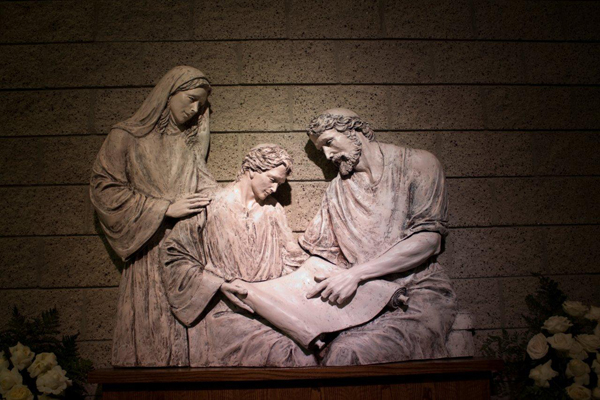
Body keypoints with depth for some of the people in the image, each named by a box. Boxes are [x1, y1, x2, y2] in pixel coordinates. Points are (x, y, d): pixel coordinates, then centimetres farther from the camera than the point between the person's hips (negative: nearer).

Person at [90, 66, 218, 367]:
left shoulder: (189, 143, 17)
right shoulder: (126, 137, 3)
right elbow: (103, 189, -4)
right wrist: (165, 208, -9)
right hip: (151, 250, -4)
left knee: (186, 333, -1)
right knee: (150, 333, -5)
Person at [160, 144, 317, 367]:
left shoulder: (273, 211, 15)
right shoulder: (212, 206, 0)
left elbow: (293, 259, 16)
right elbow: (173, 252, -2)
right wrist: (219, 284, -10)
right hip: (226, 311, -4)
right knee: (284, 353, -29)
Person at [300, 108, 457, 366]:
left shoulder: (417, 164, 2)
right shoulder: (337, 190, 16)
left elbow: (428, 240, -9)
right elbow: (324, 256, 16)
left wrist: (356, 273, -16)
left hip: (421, 292, -4)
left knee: (347, 353, -31)